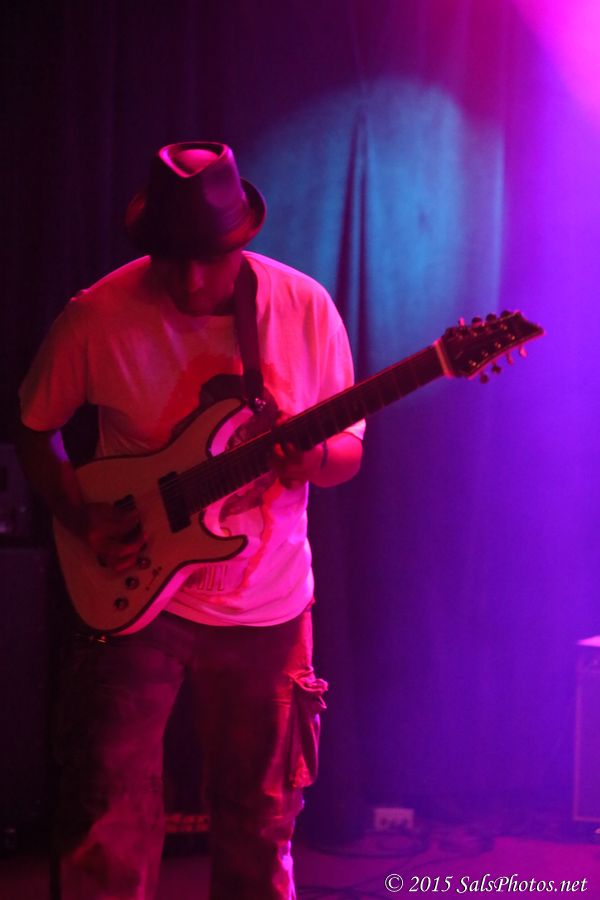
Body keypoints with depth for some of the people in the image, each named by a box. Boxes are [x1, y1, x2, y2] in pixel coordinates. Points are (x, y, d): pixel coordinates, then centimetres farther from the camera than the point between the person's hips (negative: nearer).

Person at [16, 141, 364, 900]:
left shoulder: (304, 308, -6)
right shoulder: (98, 317, -10)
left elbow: (349, 449, 2)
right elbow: (33, 426, 5)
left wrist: (315, 457, -21)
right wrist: (82, 520, -11)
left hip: (267, 606, 2)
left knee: (258, 825, 12)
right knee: (111, 817, -5)